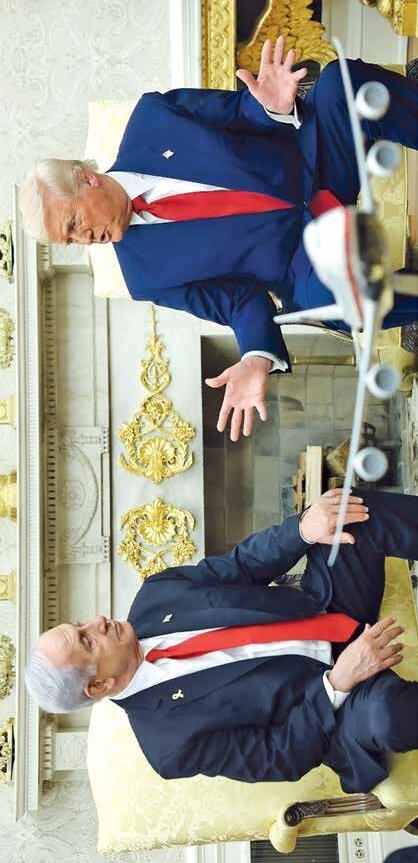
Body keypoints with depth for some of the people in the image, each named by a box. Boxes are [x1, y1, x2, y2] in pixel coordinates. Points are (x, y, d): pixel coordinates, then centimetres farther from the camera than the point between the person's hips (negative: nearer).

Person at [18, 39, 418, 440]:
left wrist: (276, 108, -22)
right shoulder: (145, 273, -2)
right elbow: (237, 298, -6)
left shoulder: (150, 117, 0)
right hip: (302, 254, -2)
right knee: (328, 295, -40)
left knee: (342, 78, -26)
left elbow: (245, 112, 2)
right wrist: (258, 357, -23)